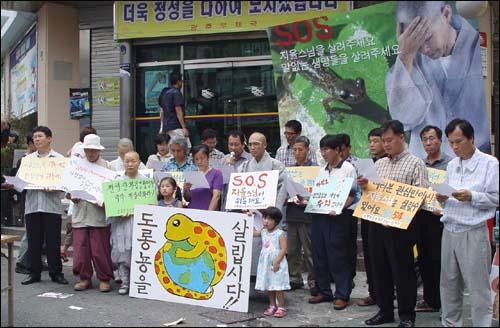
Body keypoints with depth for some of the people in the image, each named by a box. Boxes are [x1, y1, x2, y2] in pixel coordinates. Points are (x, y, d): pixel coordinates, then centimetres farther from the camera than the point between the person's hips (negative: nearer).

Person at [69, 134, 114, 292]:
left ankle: (104, 279, 14)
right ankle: (85, 278, 20)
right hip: (80, 215, 4)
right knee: (80, 249, 5)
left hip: (99, 215, -3)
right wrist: (71, 196, -3)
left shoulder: (106, 166, 1)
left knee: (100, 250, 0)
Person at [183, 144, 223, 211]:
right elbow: (188, 199, 15)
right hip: (192, 211, 3)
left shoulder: (216, 173, 1)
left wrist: (209, 212, -18)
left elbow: (216, 196, -8)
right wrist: (186, 189, -3)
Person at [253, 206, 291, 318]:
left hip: (277, 264, -6)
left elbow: (284, 249, -16)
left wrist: (277, 262, -20)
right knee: (269, 286, 13)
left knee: (278, 287, -3)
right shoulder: (263, 232, 7)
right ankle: (272, 306, 24)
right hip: (265, 264, 7)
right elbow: (253, 233, 23)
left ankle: (281, 308, 6)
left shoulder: (280, 234, -12)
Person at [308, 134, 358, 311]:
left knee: (338, 257, -2)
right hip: (319, 215, 7)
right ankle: (324, 291, 22)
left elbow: (352, 196, -8)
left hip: (337, 217, -7)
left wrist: (339, 208, -23)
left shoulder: (347, 168, -3)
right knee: (320, 255, 10)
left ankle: (342, 295, 8)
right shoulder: (322, 170, 16)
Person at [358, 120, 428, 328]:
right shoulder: (378, 164, 15)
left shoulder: (415, 163, -3)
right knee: (380, 268, 12)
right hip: (377, 223, 6)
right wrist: (364, 187, -1)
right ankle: (385, 311, 26)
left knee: (403, 270, 2)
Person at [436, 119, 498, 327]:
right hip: (449, 230, 6)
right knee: (449, 283, 12)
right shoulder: (451, 165, 14)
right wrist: (442, 199, -3)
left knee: (478, 286, -2)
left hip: (473, 233, -6)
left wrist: (471, 196, -19)